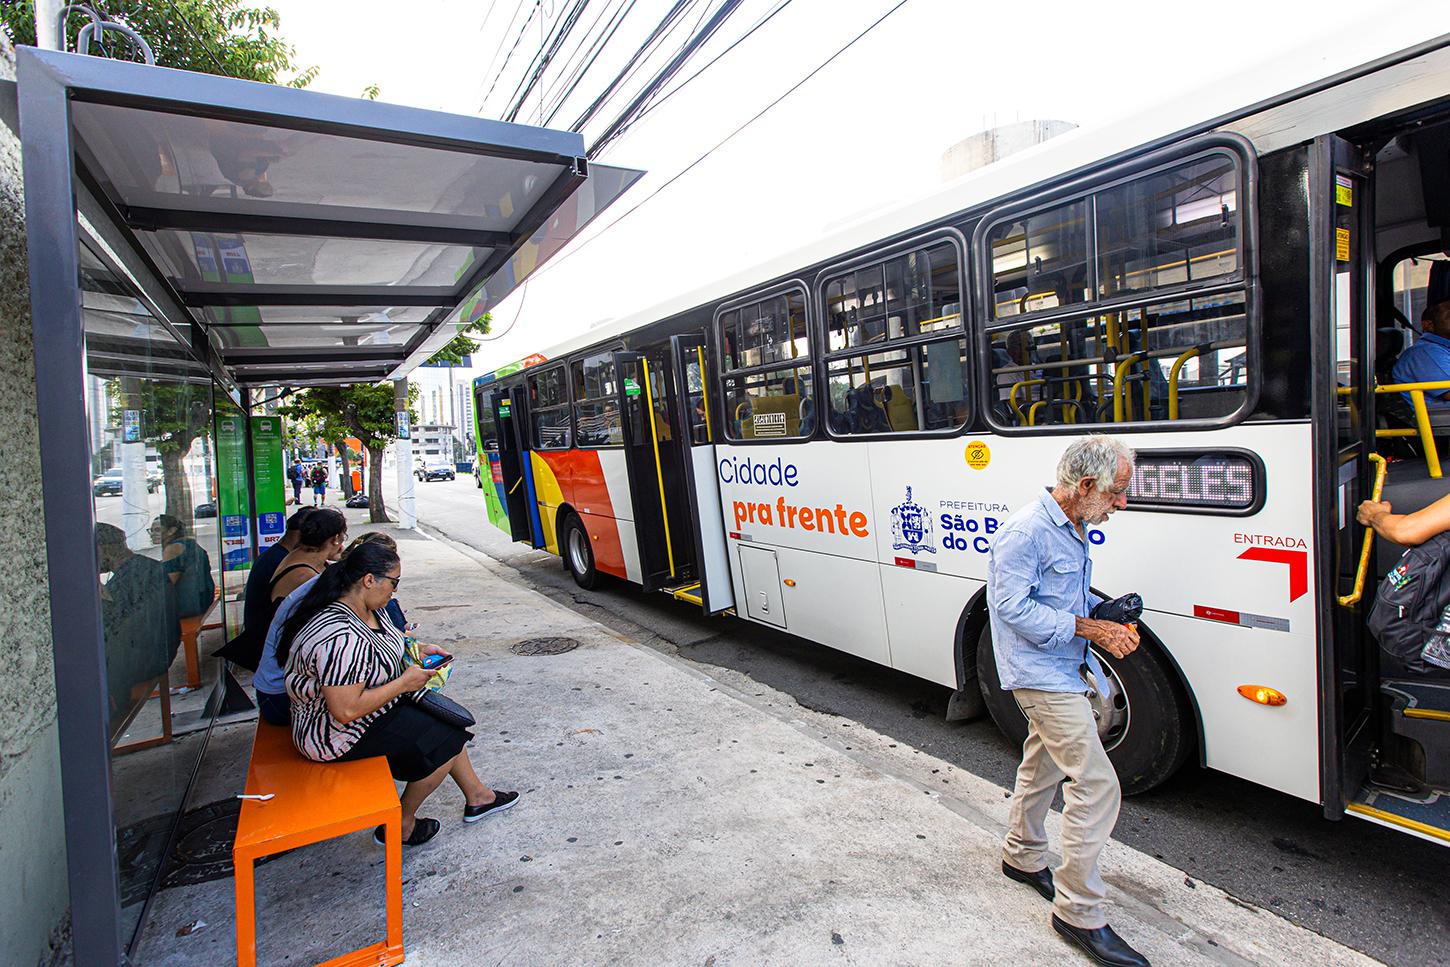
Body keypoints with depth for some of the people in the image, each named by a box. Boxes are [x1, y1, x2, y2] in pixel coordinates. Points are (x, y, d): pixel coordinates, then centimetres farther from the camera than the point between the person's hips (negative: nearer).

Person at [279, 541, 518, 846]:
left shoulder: (369, 609, -3)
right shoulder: (340, 638, -34)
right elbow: (346, 711, -34)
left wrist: (419, 649, 2)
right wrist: (404, 682, -24)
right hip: (340, 735, -10)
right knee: (446, 740, -7)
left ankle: (477, 796, 27)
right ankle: (402, 826, 11)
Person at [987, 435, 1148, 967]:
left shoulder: (1073, 530, 8)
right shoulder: (1025, 531, -23)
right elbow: (1014, 608, -24)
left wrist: (1109, 618, 1)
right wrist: (1090, 628, -23)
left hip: (1064, 670, 10)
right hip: (1042, 675, -10)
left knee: (1045, 763, 23)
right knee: (1097, 785, -9)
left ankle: (1023, 856, 44)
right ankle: (1079, 912, 5)